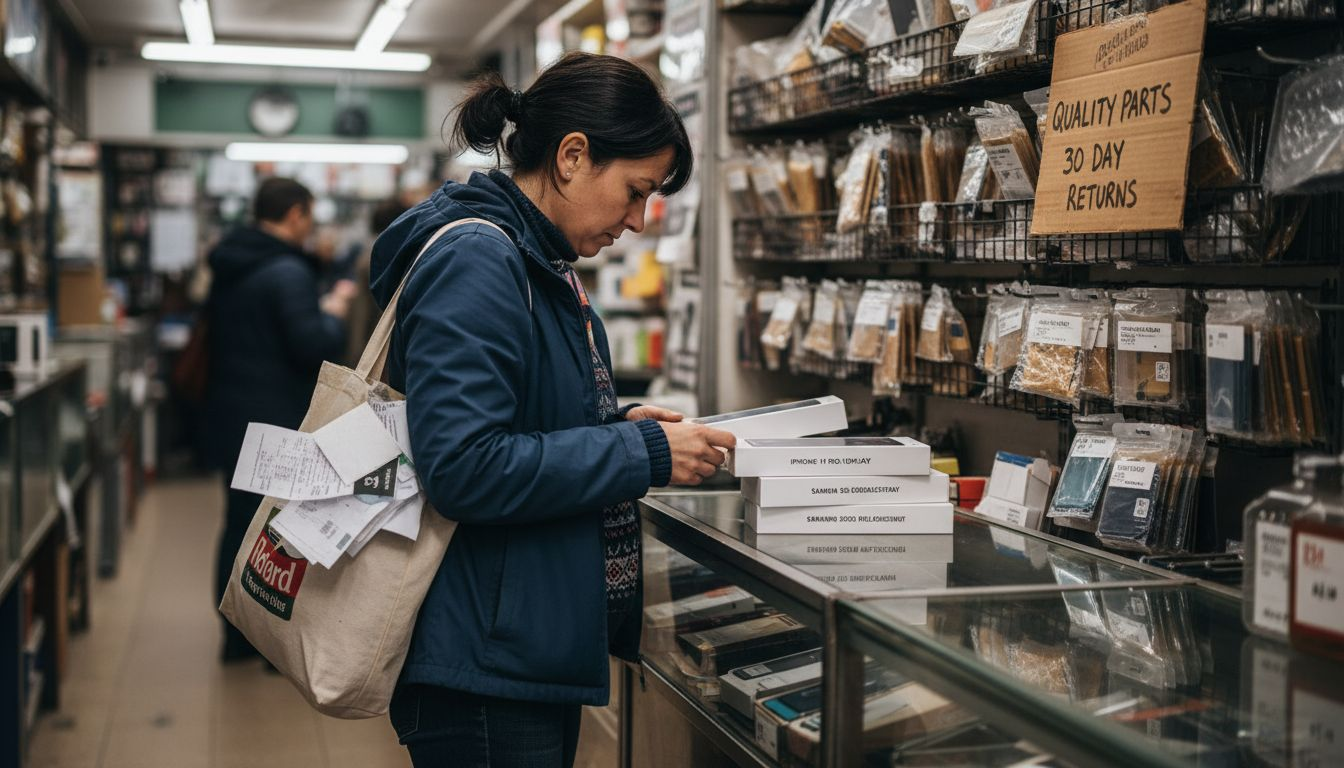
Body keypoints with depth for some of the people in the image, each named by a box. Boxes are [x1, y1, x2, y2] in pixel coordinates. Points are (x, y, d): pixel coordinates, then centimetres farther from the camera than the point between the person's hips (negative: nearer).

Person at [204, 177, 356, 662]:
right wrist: (334, 310, -4)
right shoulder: (288, 271, -17)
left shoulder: (228, 269, 12)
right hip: (281, 424, -9)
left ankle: (238, 638, 22)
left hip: (232, 419, 9)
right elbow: (315, 348, -23)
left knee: (240, 526, 14)